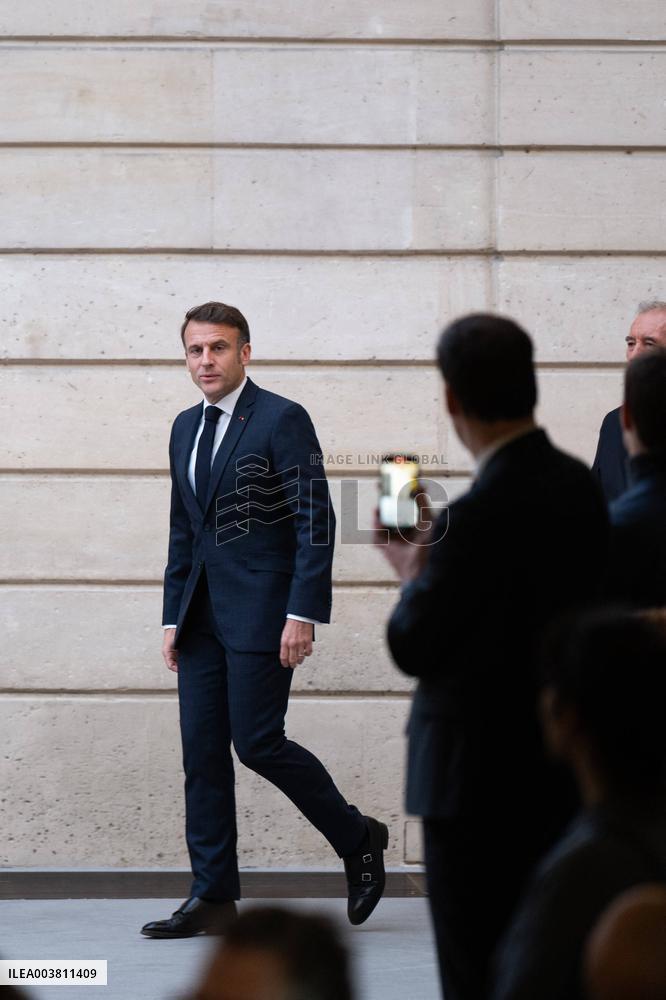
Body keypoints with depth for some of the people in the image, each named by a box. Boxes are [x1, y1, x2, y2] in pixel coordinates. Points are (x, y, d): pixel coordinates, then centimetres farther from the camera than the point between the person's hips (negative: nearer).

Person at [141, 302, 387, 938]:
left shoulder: (282, 420, -7)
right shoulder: (186, 428, 15)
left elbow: (315, 521, -11)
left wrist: (303, 612, -17)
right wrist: (173, 616, 14)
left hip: (261, 612, -7)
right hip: (203, 616, 7)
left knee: (257, 742, -9)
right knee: (201, 752, 3)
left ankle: (357, 839, 12)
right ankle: (213, 898, 7)